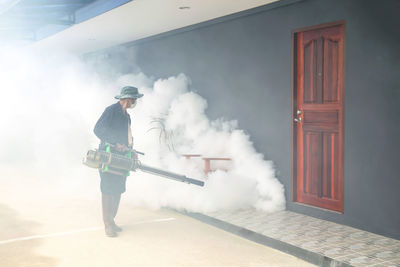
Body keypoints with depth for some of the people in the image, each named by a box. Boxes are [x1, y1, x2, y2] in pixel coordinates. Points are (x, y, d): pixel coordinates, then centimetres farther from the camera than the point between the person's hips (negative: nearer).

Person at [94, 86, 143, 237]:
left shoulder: (126, 116, 19)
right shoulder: (111, 110, -8)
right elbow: (98, 129, -16)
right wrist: (115, 144, -19)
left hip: (121, 157, 9)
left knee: (118, 190, 10)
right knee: (108, 190, -6)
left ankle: (111, 220, 19)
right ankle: (107, 225, -3)